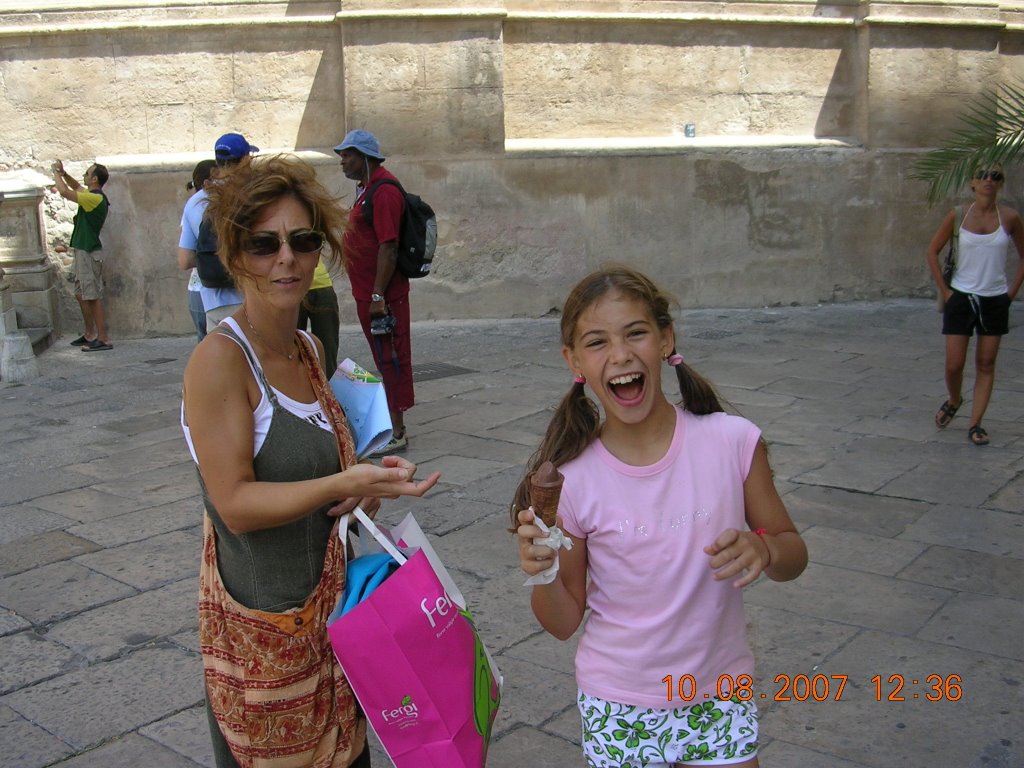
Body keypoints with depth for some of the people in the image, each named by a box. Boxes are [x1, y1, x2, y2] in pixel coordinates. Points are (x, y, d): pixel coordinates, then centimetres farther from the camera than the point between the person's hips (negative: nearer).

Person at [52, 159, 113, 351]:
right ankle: (89, 334, 26)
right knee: (82, 295, 16)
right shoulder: (92, 196, 12)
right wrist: (63, 173, 14)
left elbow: (65, 191, -21)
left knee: (94, 297, -8)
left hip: (89, 253, -10)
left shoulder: (95, 198, -18)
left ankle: (103, 339, -6)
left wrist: (56, 173, -5)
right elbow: (76, 186, 30)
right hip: (82, 251, 10)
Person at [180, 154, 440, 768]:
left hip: (334, 611, 7)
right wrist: (343, 484, -33)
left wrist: (368, 482, -3)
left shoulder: (310, 348, 6)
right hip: (262, 620, -7)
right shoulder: (220, 359, -18)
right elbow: (236, 503, -21)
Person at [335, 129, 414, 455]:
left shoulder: (384, 190, -17)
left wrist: (378, 296, -24)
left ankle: (396, 433, 1)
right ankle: (388, 424, 26)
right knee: (384, 359, 16)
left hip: (382, 296, -10)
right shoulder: (368, 188, 16)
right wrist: (371, 295, 19)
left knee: (390, 360, -5)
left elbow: (388, 247, -23)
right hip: (368, 293, 10)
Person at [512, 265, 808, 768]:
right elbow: (564, 623, -5)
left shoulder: (733, 442, -15)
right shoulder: (570, 480, -15)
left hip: (720, 696, 1)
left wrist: (763, 549, -24)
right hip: (619, 711, 0)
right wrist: (543, 577, -26)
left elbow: (793, 554, -2)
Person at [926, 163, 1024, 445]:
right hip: (961, 298, -1)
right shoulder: (958, 216, -4)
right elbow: (933, 251, 3)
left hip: (995, 301, 1)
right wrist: (945, 290, -1)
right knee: (954, 364, -1)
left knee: (986, 365, 4)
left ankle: (975, 424, 11)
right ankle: (953, 400, 31)